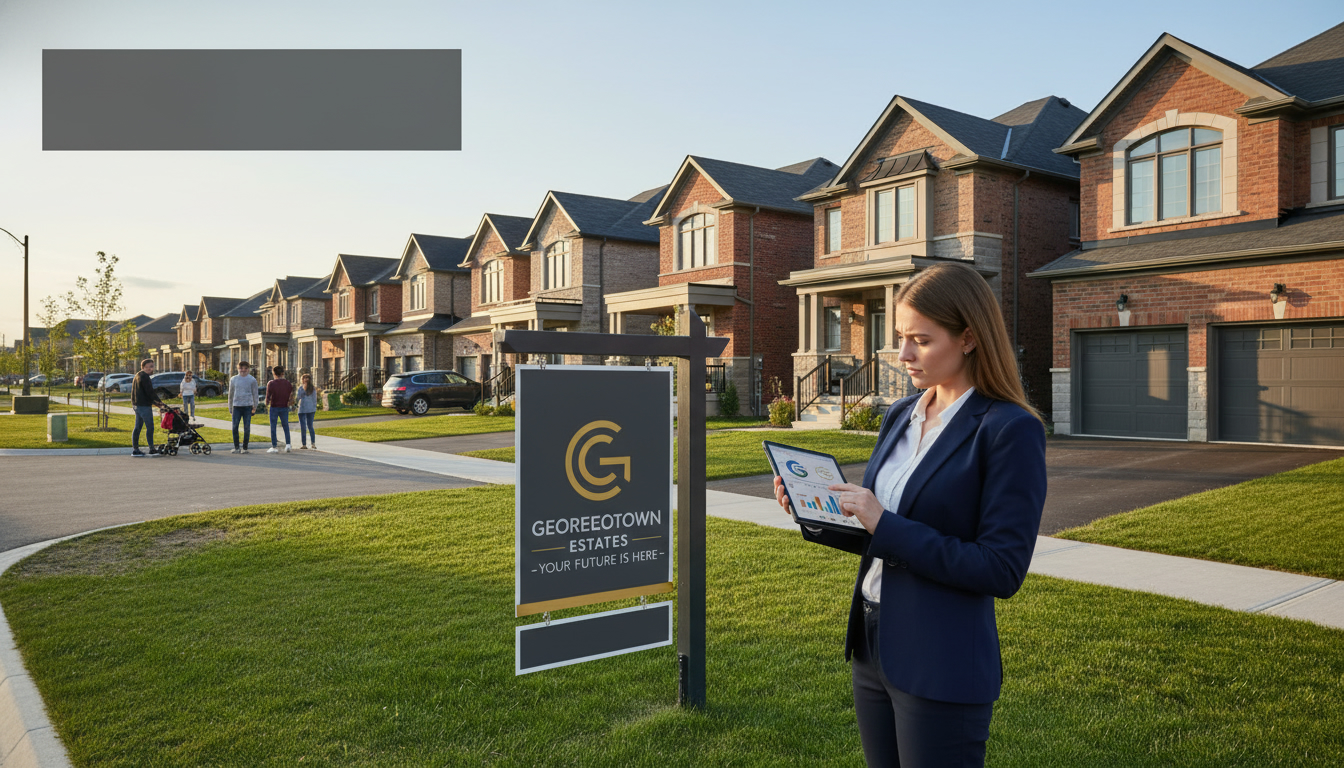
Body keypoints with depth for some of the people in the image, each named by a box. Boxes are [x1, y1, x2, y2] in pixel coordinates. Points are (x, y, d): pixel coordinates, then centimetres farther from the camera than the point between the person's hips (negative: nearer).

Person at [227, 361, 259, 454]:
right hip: (236, 406, 2)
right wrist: (230, 407, 13)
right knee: (235, 427, -2)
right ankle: (236, 447, 8)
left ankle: (245, 447, 10)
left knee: (247, 428, 0)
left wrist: (254, 407, 3)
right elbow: (231, 394, 15)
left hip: (247, 406, -1)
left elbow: (255, 394, 8)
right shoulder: (233, 379, 10)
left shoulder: (252, 380, 5)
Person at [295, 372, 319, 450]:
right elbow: (315, 399, 3)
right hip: (311, 409, 3)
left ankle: (304, 444, 0)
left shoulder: (301, 387, -5)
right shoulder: (313, 388, 3)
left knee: (303, 427, 0)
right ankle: (313, 444, 3)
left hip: (302, 409, -3)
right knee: (310, 426, 6)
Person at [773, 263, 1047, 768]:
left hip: (942, 668, -7)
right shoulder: (900, 416, 7)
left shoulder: (1010, 429, -15)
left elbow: (1002, 570, -19)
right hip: (872, 648, 7)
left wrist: (887, 526, -23)